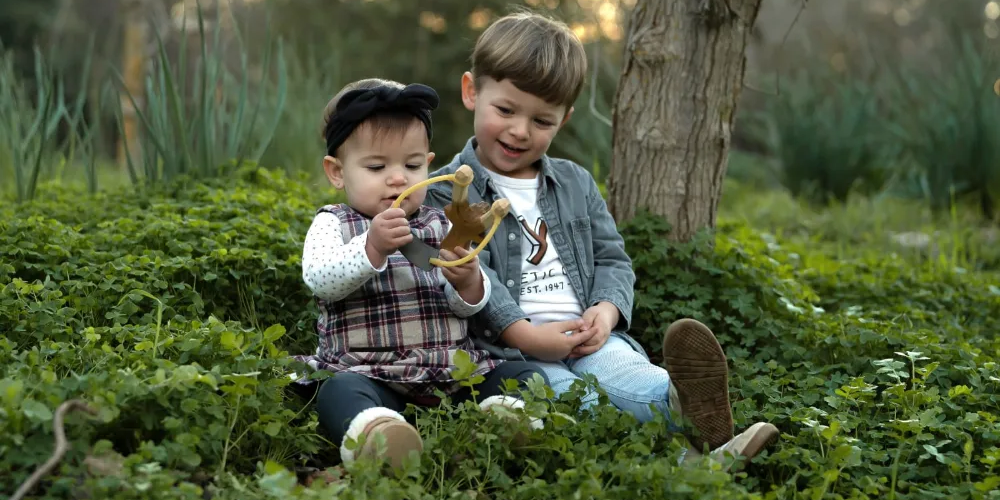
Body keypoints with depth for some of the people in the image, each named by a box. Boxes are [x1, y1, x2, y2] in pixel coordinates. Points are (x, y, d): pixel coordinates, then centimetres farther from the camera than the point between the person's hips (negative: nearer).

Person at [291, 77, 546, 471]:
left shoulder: (442, 226, 15)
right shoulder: (332, 224, 7)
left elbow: (471, 306, 9)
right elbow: (319, 279, -14)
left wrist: (468, 282, -16)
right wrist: (372, 248, -31)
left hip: (452, 374, 4)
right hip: (369, 374, -4)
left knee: (526, 375, -13)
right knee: (339, 390, -35)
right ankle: (373, 435, -63)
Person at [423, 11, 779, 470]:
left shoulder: (576, 184, 21)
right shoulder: (445, 193, 4)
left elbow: (612, 259, 19)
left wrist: (606, 310, -4)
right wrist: (525, 333, -20)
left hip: (586, 338, 4)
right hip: (506, 347, -4)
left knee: (617, 368, -31)